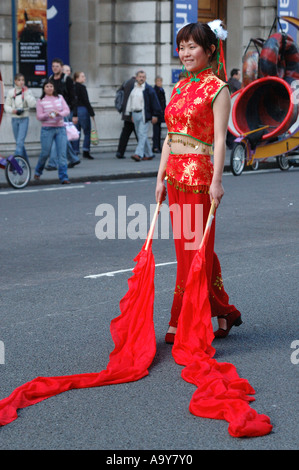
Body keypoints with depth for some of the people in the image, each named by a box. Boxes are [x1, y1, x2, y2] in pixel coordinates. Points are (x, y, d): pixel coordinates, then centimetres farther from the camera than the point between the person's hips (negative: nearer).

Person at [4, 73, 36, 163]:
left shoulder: (27, 91, -2)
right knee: (19, 142, 11)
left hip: (24, 119, -4)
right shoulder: (11, 92, 4)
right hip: (14, 119, 4)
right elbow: (6, 106, 8)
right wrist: (12, 110, -11)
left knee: (20, 142, -15)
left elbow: (33, 104, -13)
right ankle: (26, 162, 25)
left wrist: (26, 93, -14)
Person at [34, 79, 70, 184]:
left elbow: (67, 110, 4)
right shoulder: (41, 101, 3)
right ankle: (38, 171, 26)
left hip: (60, 129, 2)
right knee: (45, 153, 0)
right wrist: (48, 115, -21)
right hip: (47, 129, -2)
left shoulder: (60, 98, 10)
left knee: (62, 153, -7)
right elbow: (39, 116, -1)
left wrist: (59, 113, -17)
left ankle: (64, 177, -7)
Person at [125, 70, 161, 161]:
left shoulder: (148, 89, -6)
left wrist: (155, 115, -11)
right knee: (141, 135, 10)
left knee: (142, 134, -13)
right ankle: (148, 154, 19)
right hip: (135, 114, 7)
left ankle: (139, 154, -20)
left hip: (144, 114, -7)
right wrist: (131, 114, 21)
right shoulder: (133, 88, 13)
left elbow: (154, 102, -7)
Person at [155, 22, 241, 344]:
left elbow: (219, 139, -12)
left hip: (199, 174, -8)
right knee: (190, 247, 10)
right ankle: (223, 314, 20)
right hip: (176, 174, 8)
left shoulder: (217, 89, -6)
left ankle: (180, 324, 4)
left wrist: (216, 180, -18)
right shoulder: (179, 88, 15)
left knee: (195, 248, -2)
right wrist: (161, 177, 12)